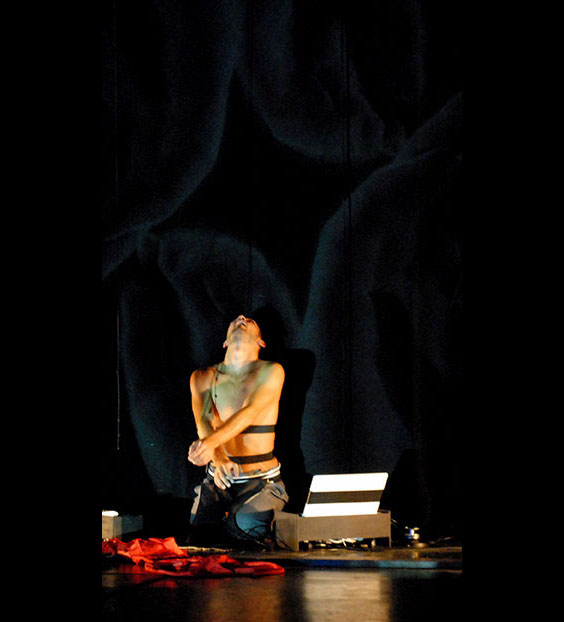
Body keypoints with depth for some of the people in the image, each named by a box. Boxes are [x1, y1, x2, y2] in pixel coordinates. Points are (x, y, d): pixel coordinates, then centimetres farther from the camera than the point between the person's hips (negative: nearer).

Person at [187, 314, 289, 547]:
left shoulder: (271, 372, -3)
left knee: (246, 527, -26)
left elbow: (251, 412, -20)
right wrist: (218, 458, -33)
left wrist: (212, 441, -38)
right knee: (197, 533, -14)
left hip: (261, 478, -3)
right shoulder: (203, 377, 6)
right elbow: (203, 420, -10)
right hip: (218, 478, 3)